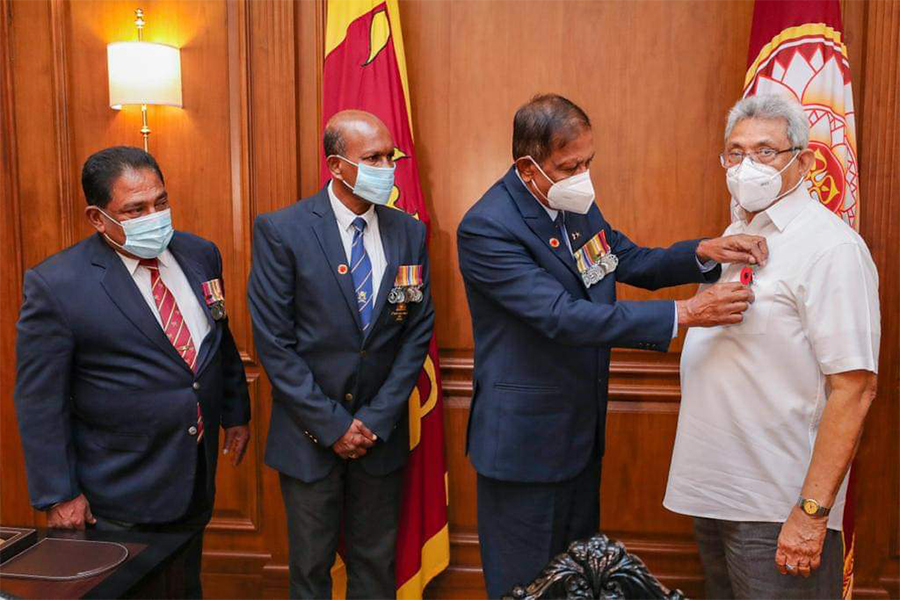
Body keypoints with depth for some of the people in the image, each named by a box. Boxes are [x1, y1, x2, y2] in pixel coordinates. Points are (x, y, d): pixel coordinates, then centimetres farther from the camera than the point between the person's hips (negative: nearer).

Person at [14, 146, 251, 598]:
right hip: (118, 497, -5)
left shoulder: (200, 254, -1)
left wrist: (236, 412, 15)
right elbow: (39, 402, -14)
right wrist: (58, 495, -12)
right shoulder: (55, 284, -17)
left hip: (197, 475, 5)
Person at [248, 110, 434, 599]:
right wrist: (332, 425, -12)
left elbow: (418, 331, 0)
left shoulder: (409, 233, 0)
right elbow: (273, 342, -12)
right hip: (310, 432, -2)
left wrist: (377, 420, -7)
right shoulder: (280, 230, -11)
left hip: (381, 431, 3)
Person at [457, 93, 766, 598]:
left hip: (583, 429, 8)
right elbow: (564, 318, -30)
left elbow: (632, 262, 12)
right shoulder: (487, 228, -23)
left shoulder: (576, 203, 2)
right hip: (525, 440, -8)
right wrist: (684, 314, -32)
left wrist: (703, 252, -8)